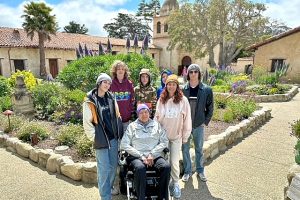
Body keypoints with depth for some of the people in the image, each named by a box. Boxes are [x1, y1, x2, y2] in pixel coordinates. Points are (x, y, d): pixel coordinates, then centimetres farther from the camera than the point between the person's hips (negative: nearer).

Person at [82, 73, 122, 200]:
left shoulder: (111, 98, 4)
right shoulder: (90, 101, -11)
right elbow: (87, 123, -10)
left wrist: (118, 133, 9)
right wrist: (95, 137, -10)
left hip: (113, 138, 5)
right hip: (101, 140, -5)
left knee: (113, 166, 16)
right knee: (104, 169, 2)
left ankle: (110, 187, 39)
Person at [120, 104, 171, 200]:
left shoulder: (156, 124, 13)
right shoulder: (132, 126, 7)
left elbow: (165, 141, 6)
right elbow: (124, 145, -1)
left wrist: (152, 154, -8)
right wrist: (141, 156, -9)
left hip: (155, 156, 2)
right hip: (137, 157, -2)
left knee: (166, 166, -26)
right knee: (140, 168, -35)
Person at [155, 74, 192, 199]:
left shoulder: (183, 100, -10)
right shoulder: (161, 100, -3)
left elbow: (187, 119, -5)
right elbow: (157, 117, 6)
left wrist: (185, 136, -1)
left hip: (177, 136, -2)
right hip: (163, 135, 2)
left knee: (174, 162, 3)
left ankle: (175, 184, 26)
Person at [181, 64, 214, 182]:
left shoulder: (206, 90, -5)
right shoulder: (183, 89, -4)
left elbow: (210, 108, 3)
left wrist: (206, 121, -1)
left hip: (199, 125, 0)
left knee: (199, 149, 14)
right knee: (185, 149, 10)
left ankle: (200, 170, 33)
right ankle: (187, 171, 27)